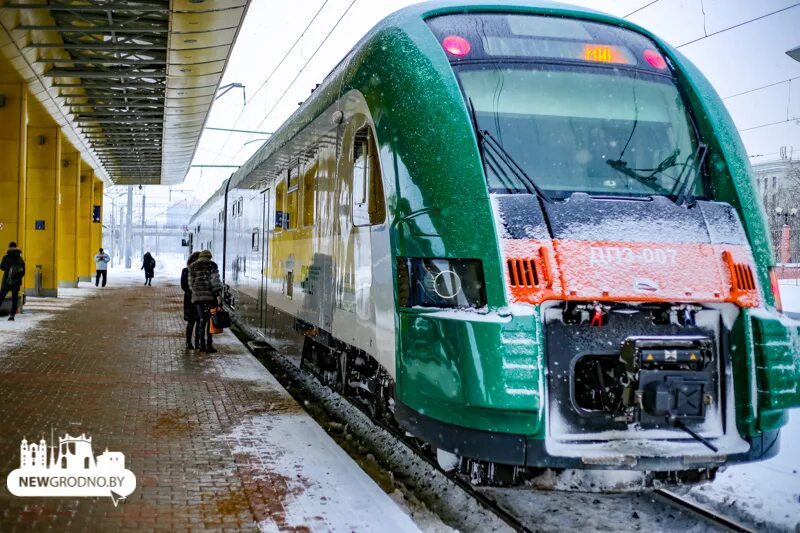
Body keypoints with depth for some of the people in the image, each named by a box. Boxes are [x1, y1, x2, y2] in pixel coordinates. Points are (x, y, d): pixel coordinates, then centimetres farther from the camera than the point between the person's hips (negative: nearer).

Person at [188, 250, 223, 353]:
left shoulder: (192, 267, 11)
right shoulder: (212, 265, 0)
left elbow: (191, 283, 10)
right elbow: (215, 281, -9)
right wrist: (218, 294, -11)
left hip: (197, 297, 4)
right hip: (209, 296, -3)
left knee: (202, 320, 10)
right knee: (210, 320, 0)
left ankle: (202, 345, 8)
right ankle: (208, 346, -3)